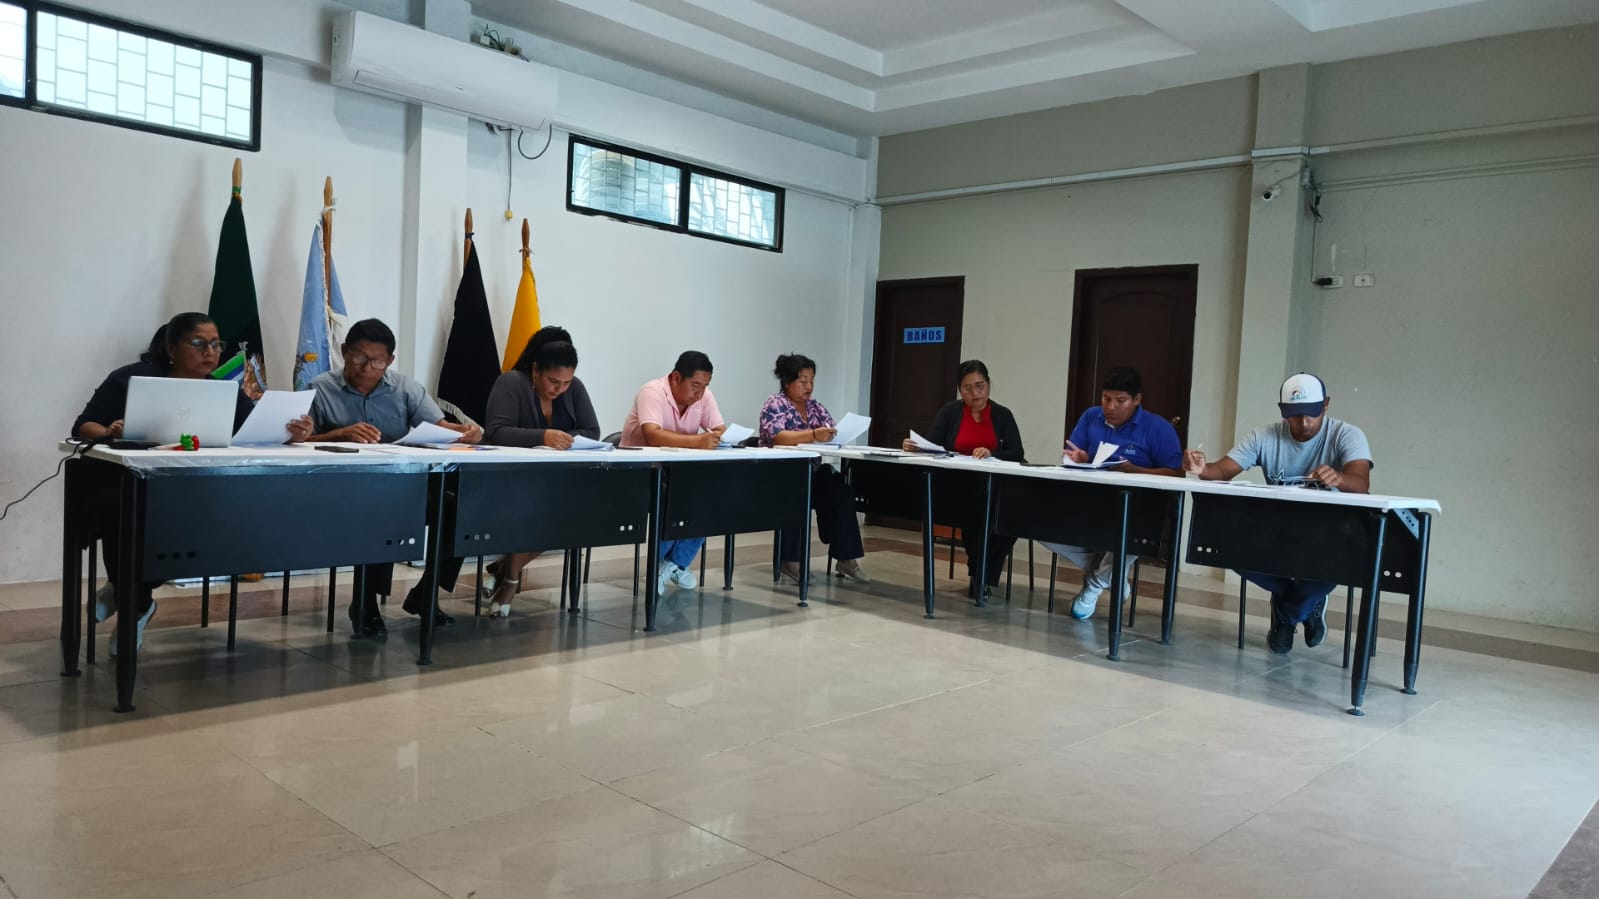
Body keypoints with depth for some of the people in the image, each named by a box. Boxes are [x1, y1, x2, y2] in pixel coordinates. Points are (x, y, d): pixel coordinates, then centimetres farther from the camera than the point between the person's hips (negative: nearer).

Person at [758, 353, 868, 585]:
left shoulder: (816, 408, 16)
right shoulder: (774, 404, -3)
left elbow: (833, 435, 5)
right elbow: (777, 437, -21)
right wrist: (813, 435, -34)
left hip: (813, 473, 5)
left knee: (841, 492, -24)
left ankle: (846, 559, -22)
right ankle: (791, 560, -26)